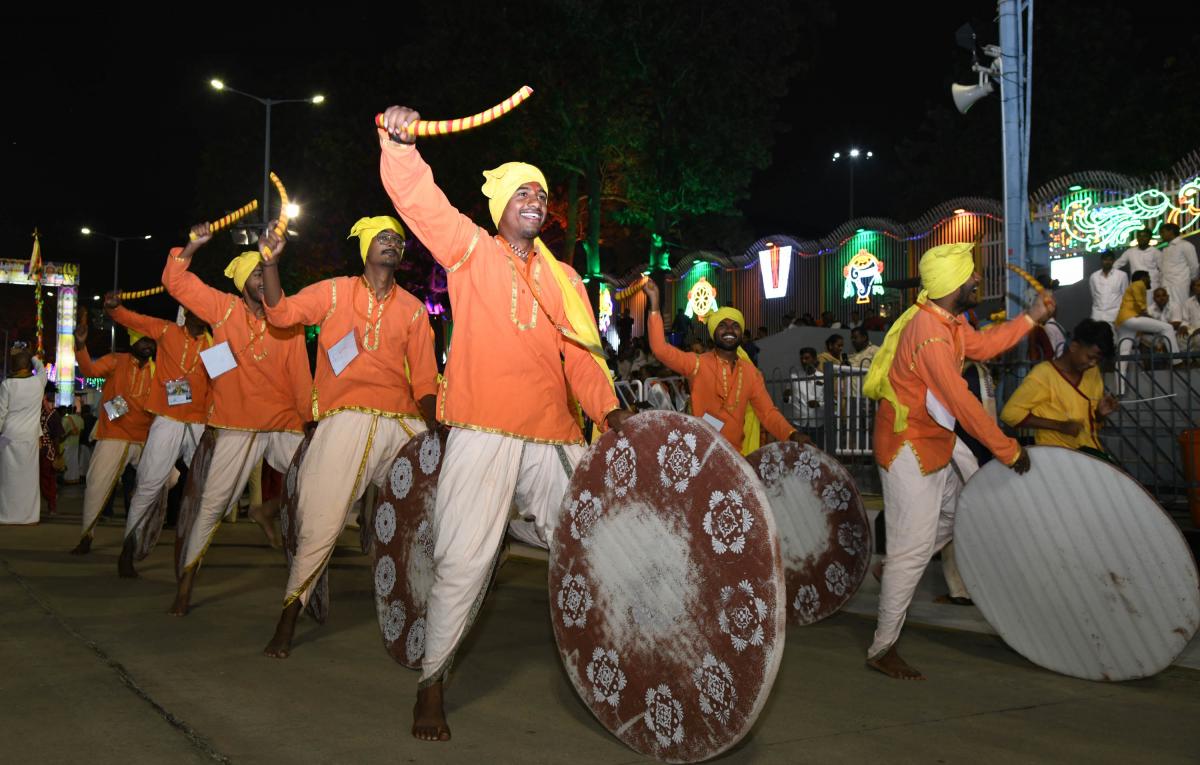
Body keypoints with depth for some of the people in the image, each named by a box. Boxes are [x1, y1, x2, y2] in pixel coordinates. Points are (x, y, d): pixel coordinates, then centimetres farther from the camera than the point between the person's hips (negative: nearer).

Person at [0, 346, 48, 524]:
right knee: (28, 476, 6)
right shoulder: (38, 382, -2)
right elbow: (41, 367, 23)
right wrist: (32, 356, 38)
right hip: (30, 437, 2)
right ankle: (27, 515, 7)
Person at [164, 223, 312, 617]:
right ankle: (187, 581, 11)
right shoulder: (224, 309, 3)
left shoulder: (289, 320, 3)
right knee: (212, 504, -1)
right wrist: (191, 247, -15)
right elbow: (175, 282, 1)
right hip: (237, 427, -1)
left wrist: (312, 419, 0)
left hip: (286, 426, 1)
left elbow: (300, 375, 2)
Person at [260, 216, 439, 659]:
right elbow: (281, 314, -2)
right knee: (320, 525, -8)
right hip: (346, 420, -3)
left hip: (403, 424, 3)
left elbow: (424, 381, 10)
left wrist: (435, 431, -5)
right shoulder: (335, 292, 11)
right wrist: (271, 260, -15)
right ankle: (287, 624, 9)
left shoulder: (413, 309, 14)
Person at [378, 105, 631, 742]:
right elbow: (422, 202, -7)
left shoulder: (563, 278, 18)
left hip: (554, 437, 5)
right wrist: (399, 146, -24)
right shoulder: (471, 250, 8)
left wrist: (610, 411, -4)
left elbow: (581, 358, 11)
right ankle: (431, 686, 10)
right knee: (463, 563, -7)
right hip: (483, 432, -4)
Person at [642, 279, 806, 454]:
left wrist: (792, 434, -14)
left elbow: (768, 412, 5)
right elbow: (660, 348, -18)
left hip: (736, 453, 4)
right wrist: (654, 303, -24)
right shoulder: (697, 364, -6)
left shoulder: (751, 374, 7)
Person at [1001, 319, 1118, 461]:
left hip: (1090, 451, 7)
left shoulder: (1093, 373, 11)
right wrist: (1060, 425, -20)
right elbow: (1010, 413, -16)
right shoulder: (1043, 374, -10)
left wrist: (1100, 414, -2)